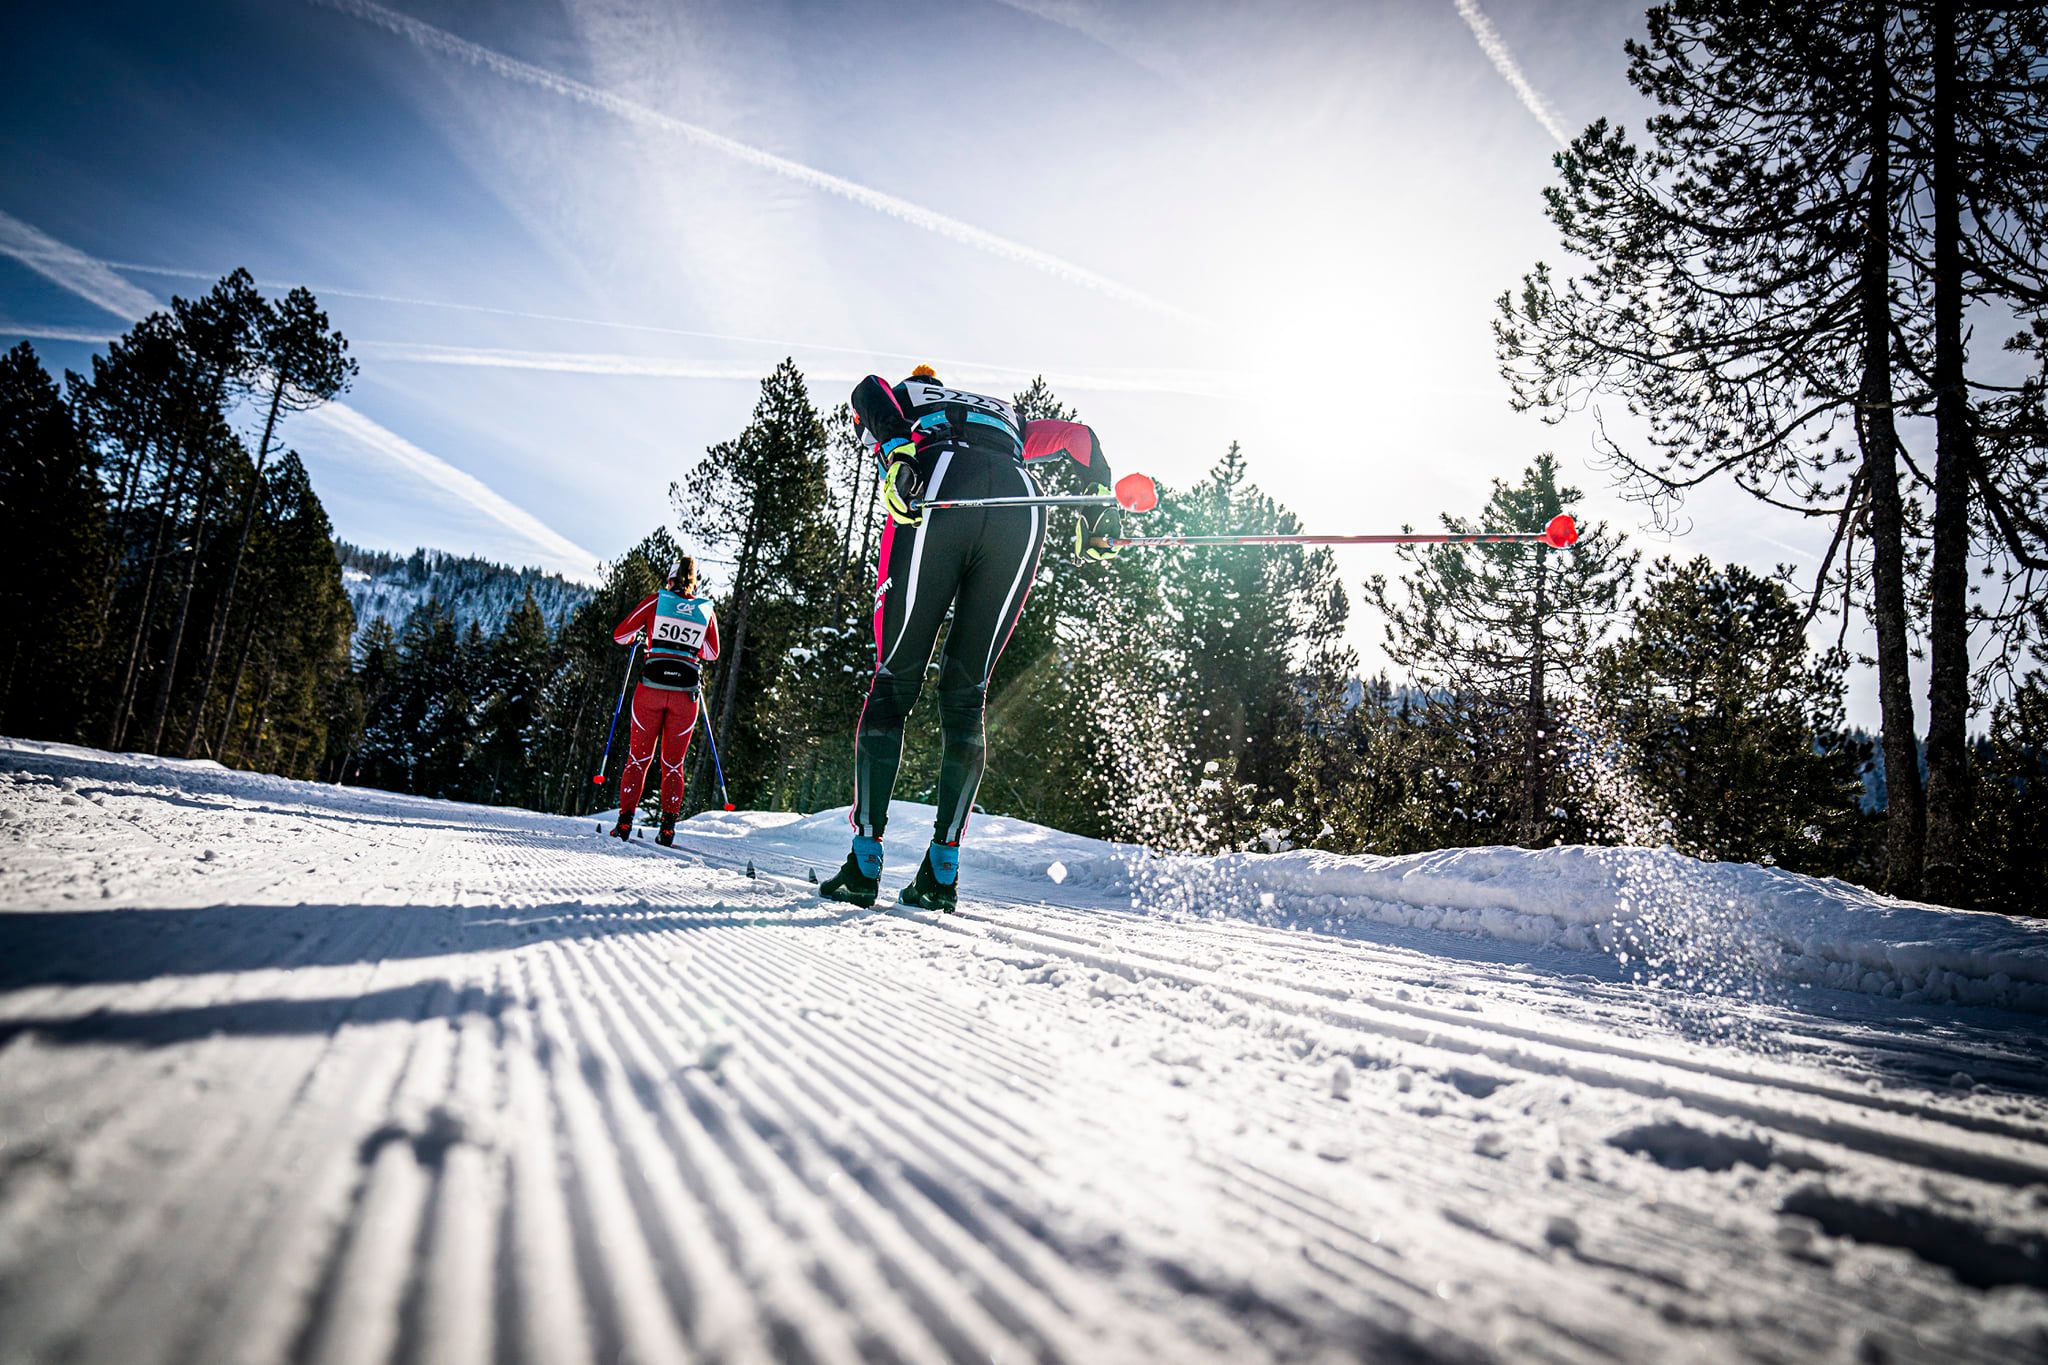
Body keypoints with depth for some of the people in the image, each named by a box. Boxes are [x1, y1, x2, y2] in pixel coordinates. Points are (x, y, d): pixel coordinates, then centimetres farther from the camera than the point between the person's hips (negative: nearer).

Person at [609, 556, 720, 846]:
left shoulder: (656, 601, 4)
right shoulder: (706, 610, 9)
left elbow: (620, 635, 7)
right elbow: (712, 653, 19)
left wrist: (639, 636, 27)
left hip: (651, 687, -1)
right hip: (686, 694, 1)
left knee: (639, 757, 9)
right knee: (673, 763, 10)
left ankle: (625, 822, 4)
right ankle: (668, 827, 3)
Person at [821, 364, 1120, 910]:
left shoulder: (901, 399, 34)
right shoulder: (1005, 417, 45)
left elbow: (871, 390, 10)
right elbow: (1077, 436, 34)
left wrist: (898, 457, -7)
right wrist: (1101, 509, 28)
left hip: (939, 494, -3)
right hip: (1023, 503, 3)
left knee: (893, 684, 5)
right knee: (966, 695, 8)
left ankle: (865, 861, 1)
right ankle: (942, 871, 2)